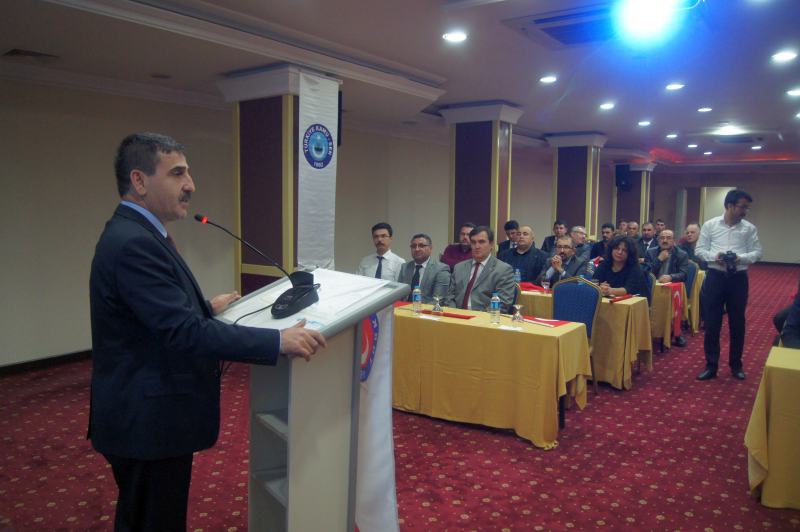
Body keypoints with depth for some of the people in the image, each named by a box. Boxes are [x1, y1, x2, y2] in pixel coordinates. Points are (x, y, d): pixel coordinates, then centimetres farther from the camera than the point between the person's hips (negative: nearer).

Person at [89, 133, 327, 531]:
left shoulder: (133, 233, 8)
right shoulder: (134, 244, -25)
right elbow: (185, 333, -31)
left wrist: (205, 308, 19)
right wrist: (280, 341, -31)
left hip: (145, 413, 10)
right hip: (148, 421, -10)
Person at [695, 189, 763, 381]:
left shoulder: (749, 228, 2)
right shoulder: (710, 225, 0)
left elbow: (757, 252, 2)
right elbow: (699, 249, 1)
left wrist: (741, 258, -17)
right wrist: (714, 256, -18)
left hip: (738, 279, 1)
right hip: (715, 277, -1)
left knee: (737, 323, 9)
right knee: (712, 323, 3)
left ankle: (736, 365, 25)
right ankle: (711, 366, 13)